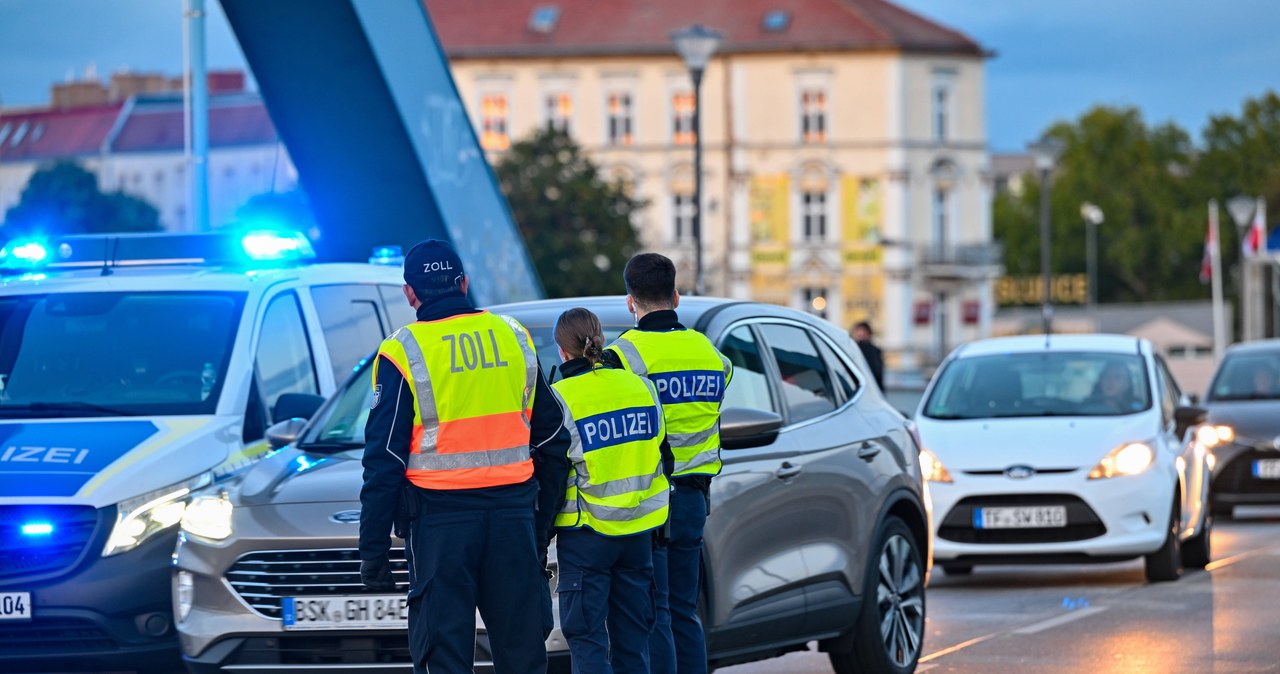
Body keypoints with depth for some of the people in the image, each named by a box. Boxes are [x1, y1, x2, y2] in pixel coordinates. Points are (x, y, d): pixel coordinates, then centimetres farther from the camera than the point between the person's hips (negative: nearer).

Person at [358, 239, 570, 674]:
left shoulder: (402, 353, -5)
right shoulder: (514, 338, 9)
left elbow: (384, 461, -6)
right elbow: (552, 442, 13)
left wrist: (372, 551, -1)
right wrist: (542, 525, 21)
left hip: (441, 521, -4)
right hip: (514, 515, 4)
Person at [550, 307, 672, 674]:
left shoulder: (561, 398, -13)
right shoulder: (640, 386, 2)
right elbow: (657, 449, 12)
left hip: (586, 533, -5)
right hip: (639, 528, 5)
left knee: (586, 634, 0)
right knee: (633, 632, 13)